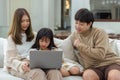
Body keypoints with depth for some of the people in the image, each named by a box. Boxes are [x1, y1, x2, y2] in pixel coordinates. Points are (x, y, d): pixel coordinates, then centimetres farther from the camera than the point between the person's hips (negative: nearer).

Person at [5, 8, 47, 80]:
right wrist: (21, 65, -27)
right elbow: (11, 59, -5)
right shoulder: (12, 38, 4)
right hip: (16, 66, -4)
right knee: (38, 73, -38)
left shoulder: (33, 35, 19)